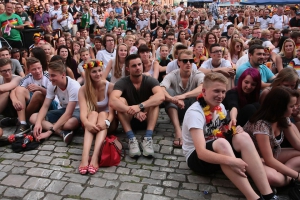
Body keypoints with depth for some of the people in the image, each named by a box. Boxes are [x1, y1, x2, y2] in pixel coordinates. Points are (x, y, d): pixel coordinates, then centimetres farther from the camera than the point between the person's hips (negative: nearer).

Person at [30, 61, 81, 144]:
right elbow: (45, 106, -9)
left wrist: (49, 131, -36)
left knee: (71, 123, -44)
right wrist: (38, 123, -30)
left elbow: (68, 113, -32)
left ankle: (47, 126, -18)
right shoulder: (52, 86, -9)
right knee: (33, 118, -13)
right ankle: (63, 133, -29)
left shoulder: (74, 86, -28)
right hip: (63, 109, 7)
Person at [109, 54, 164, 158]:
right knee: (121, 100, -27)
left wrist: (140, 106, -45)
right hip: (129, 120, 0)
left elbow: (161, 97, -33)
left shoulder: (150, 80, -12)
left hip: (147, 119, 0)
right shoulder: (122, 83, -13)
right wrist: (134, 112, -43)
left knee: (154, 99, -27)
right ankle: (132, 139, -34)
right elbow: (112, 102, -33)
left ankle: (148, 138, -34)